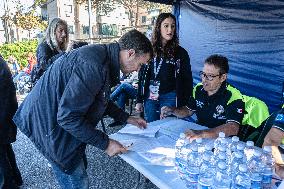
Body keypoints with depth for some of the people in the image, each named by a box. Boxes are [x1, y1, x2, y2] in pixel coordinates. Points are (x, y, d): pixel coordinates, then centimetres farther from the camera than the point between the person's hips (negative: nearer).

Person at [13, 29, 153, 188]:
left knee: (80, 166, 21)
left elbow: (100, 99, 15)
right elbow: (68, 117, -30)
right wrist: (105, 143, -23)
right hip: (50, 124, -9)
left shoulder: (104, 56, 2)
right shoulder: (92, 66, -31)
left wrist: (127, 118, 11)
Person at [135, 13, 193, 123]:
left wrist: (183, 105, -8)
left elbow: (187, 80, -1)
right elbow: (142, 77, 8)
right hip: (150, 97, 3)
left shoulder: (180, 52, -2)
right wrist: (139, 101, 6)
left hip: (169, 98, -2)